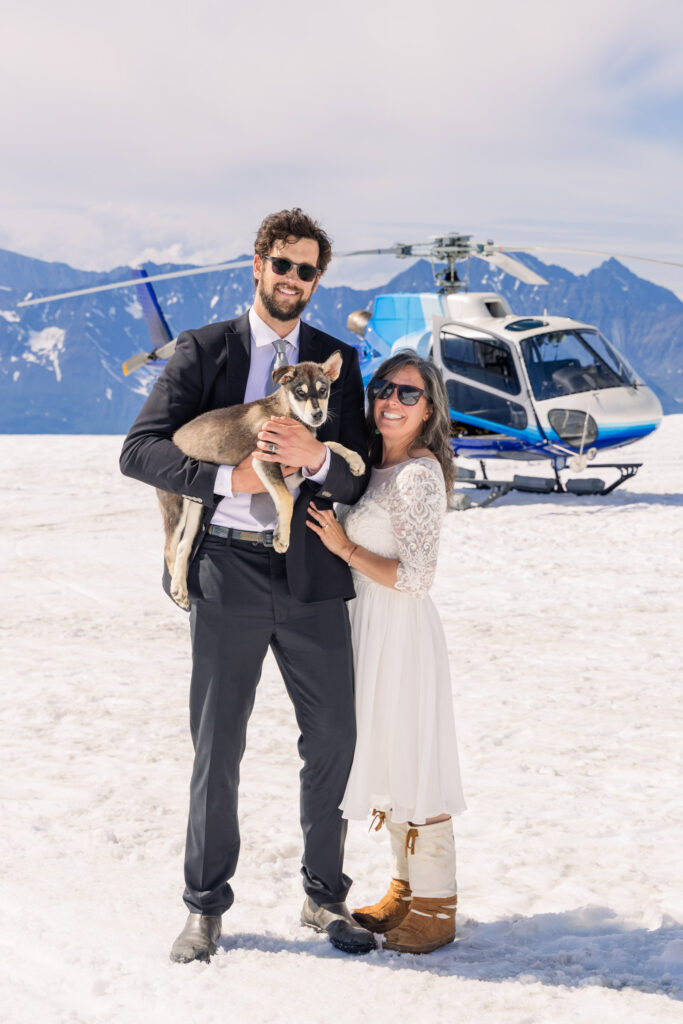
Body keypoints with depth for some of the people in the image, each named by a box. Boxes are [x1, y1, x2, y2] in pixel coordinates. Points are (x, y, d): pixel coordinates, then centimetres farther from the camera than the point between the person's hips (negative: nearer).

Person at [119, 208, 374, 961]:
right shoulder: (203, 350, 2)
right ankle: (206, 906, 20)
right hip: (227, 570, -2)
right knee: (217, 747, 5)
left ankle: (325, 898, 23)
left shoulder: (337, 360, 10)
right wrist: (228, 478, -18)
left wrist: (316, 457, -17)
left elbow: (355, 480, 5)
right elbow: (139, 450, -6)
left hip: (310, 574, 3)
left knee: (334, 738, 6)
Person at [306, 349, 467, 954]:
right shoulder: (378, 467, 9)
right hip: (371, 627, 9)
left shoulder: (419, 474, -17)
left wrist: (345, 546, -15)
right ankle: (406, 892, 29)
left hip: (403, 630, -9)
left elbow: (417, 578, -21)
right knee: (388, 761, 17)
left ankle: (435, 910, 10)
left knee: (413, 762, -1)